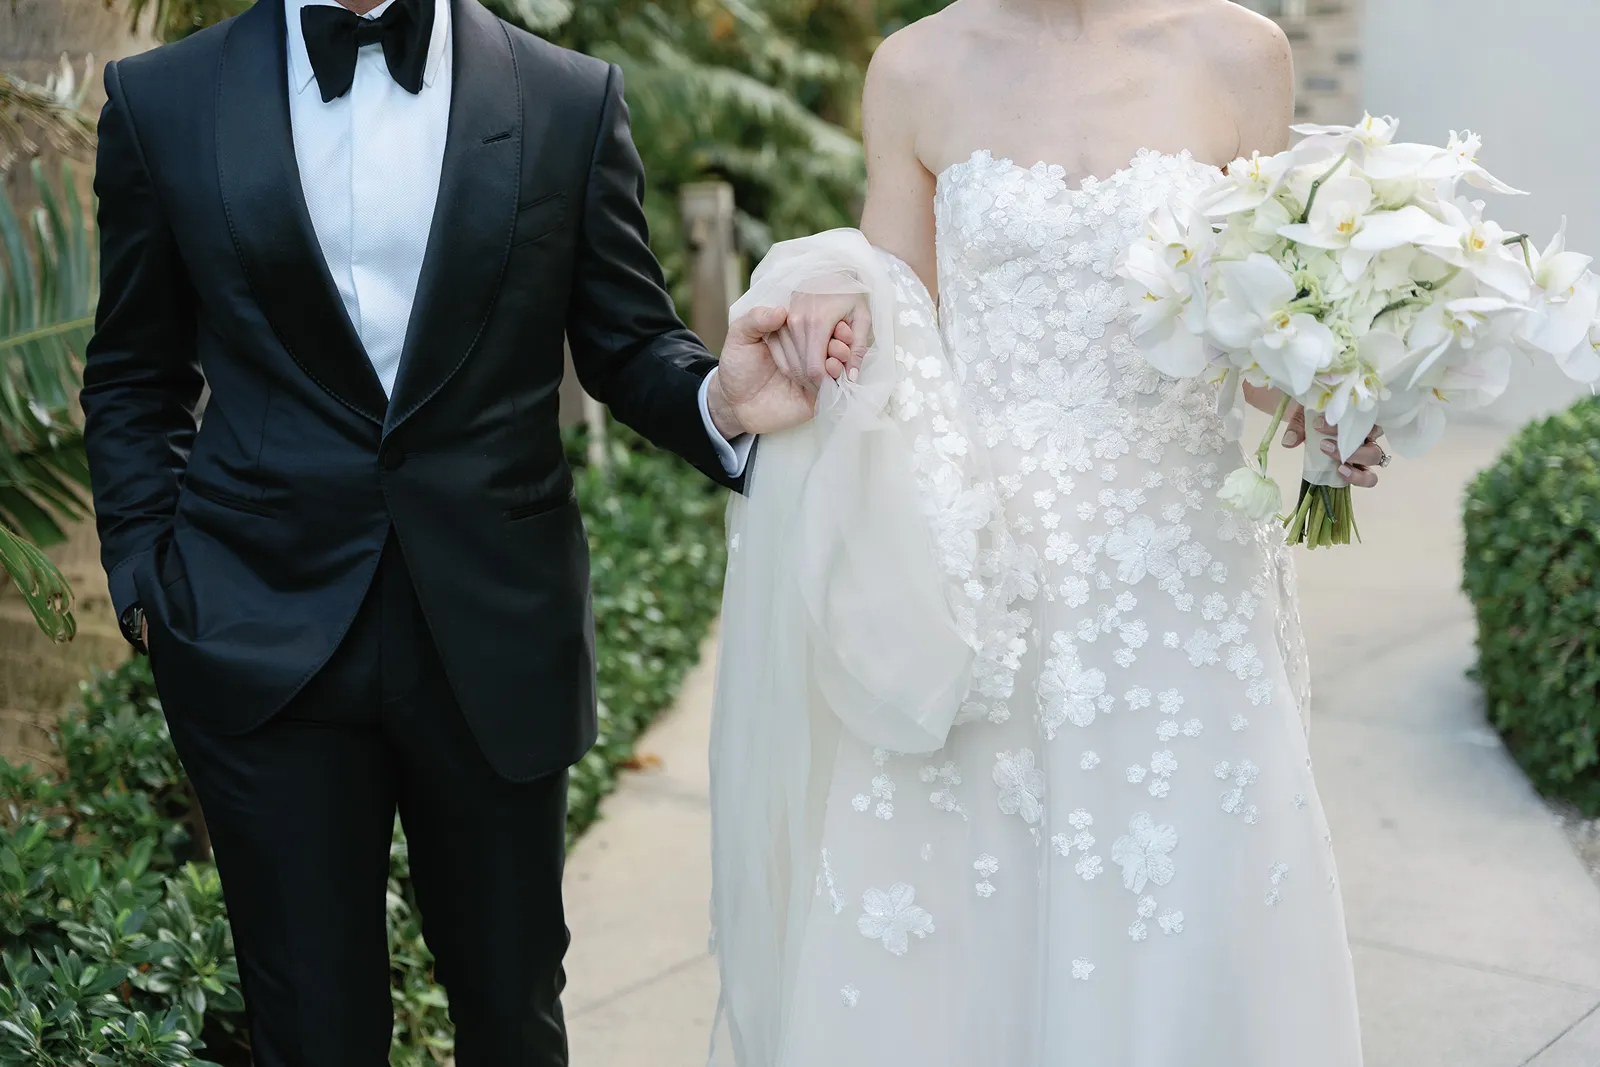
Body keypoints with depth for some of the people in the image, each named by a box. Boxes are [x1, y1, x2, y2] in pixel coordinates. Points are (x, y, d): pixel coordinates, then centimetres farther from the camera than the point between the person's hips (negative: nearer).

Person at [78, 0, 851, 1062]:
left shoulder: (573, 101, 2)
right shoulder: (162, 102, 3)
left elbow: (630, 345, 5)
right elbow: (134, 381, 10)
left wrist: (719, 400, -16)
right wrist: (148, 576, 2)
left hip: (498, 630, 1)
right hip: (264, 641, 0)